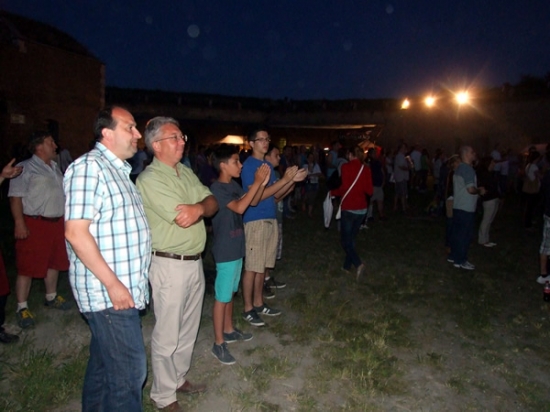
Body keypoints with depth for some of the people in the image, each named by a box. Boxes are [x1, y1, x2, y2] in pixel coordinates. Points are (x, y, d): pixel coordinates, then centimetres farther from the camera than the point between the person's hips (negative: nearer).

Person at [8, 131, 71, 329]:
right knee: (28, 266, -1)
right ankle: (22, 308, 10)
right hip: (34, 224, -8)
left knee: (54, 262, 16)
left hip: (56, 222, 8)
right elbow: (15, 197, -13)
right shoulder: (25, 168, -8)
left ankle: (51, 297, 32)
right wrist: (19, 223, -20)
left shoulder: (55, 168, 15)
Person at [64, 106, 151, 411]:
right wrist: (113, 284, -21)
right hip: (108, 291, -9)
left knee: (104, 365, 22)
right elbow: (76, 232, -21)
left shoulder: (119, 169, 14)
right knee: (129, 371, -2)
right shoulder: (88, 167, -15)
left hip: (124, 288, 9)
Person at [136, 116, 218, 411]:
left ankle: (179, 378, 39)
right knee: (167, 335, 6)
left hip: (195, 262, 8)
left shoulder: (186, 173, 10)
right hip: (170, 265, -8)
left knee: (188, 329, 20)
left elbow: (212, 204, 2)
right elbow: (184, 219, -23)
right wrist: (202, 206, -4)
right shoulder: (150, 179, -16)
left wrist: (199, 207, -20)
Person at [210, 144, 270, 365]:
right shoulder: (217, 188, -19)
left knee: (230, 293, 21)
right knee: (222, 297, 2)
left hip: (236, 248, 9)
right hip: (225, 251, -9)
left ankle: (229, 330, 36)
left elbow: (253, 202, 11)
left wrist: (263, 183, -5)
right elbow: (239, 207, -29)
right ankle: (218, 343, 14)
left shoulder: (234, 185, 7)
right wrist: (256, 182, -25)